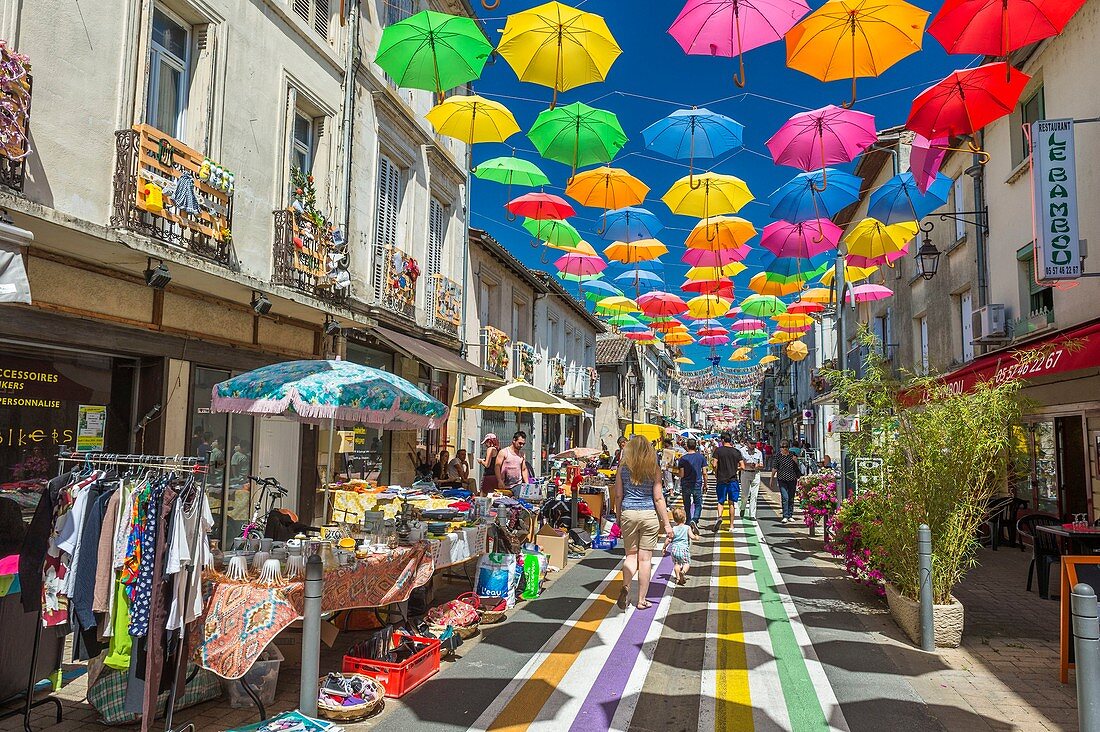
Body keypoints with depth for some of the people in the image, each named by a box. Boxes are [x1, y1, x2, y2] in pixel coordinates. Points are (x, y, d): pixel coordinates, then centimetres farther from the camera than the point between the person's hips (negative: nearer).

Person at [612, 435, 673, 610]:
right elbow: (658, 498, -4)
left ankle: (625, 586, -12)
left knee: (631, 555, 13)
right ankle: (641, 600, 13)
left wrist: (619, 517, 17)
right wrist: (666, 524, 1)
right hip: (649, 514, -1)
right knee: (645, 558, 7)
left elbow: (618, 495, 4)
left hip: (628, 513, 1)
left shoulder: (623, 468, 0)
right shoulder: (654, 469, -3)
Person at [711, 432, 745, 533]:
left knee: (720, 501, 10)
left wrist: (716, 474, 6)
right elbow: (742, 467, -1)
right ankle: (731, 525, 11)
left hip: (721, 480, -2)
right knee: (731, 503, 9)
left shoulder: (718, 450, -4)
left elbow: (715, 465, -12)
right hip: (733, 480, 2)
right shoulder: (737, 452, 2)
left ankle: (719, 517, -16)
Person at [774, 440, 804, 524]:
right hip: (782, 479, -3)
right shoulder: (778, 457, 2)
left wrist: (796, 461, -5)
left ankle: (790, 516, 19)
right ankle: (785, 516, -11)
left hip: (792, 479, 3)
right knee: (785, 497, -12)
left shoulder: (792, 456, 8)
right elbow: (774, 469, 4)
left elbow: (798, 468, 16)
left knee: (791, 498, 8)